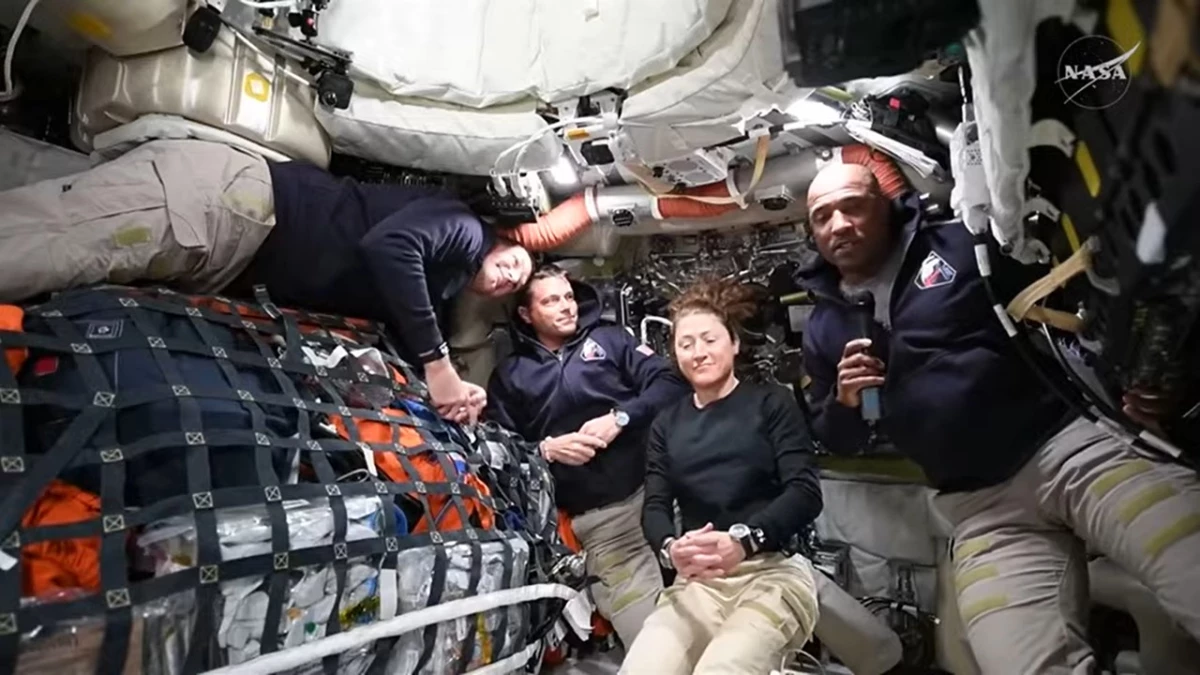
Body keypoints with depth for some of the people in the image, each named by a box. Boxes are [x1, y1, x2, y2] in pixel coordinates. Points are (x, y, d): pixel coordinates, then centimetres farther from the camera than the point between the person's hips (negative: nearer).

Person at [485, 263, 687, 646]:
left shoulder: (609, 339, 14)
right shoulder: (509, 375, 15)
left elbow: (669, 382, 3)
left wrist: (619, 418, -9)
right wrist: (546, 449, -9)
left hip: (654, 488, 1)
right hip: (595, 518, -1)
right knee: (647, 632, -9)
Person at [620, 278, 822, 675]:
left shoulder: (772, 403, 7)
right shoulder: (666, 425, 17)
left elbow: (805, 492, -4)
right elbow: (654, 507, 7)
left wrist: (743, 540, -23)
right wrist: (670, 548, -18)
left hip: (774, 571, -2)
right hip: (697, 582, 3)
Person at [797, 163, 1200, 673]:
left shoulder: (961, 246, 6)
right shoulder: (823, 329, 13)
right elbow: (836, 443, 19)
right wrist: (844, 401, -2)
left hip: (1068, 444, 0)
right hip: (979, 507, 1)